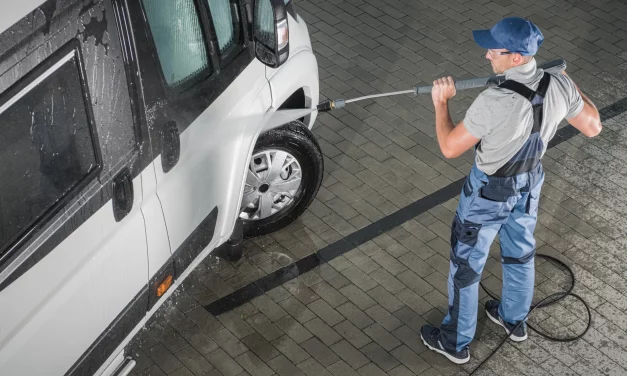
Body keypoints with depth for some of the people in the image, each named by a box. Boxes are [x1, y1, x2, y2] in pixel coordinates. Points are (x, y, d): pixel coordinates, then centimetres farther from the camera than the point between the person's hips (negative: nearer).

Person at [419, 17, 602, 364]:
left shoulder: (495, 102, -37)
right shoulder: (559, 86, -18)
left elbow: (450, 147, -25)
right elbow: (593, 127, -2)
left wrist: (441, 103, -11)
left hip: (489, 191, -6)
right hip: (530, 182, 6)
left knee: (465, 264, 14)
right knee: (520, 251, 28)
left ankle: (456, 342, 31)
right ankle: (514, 320, 51)